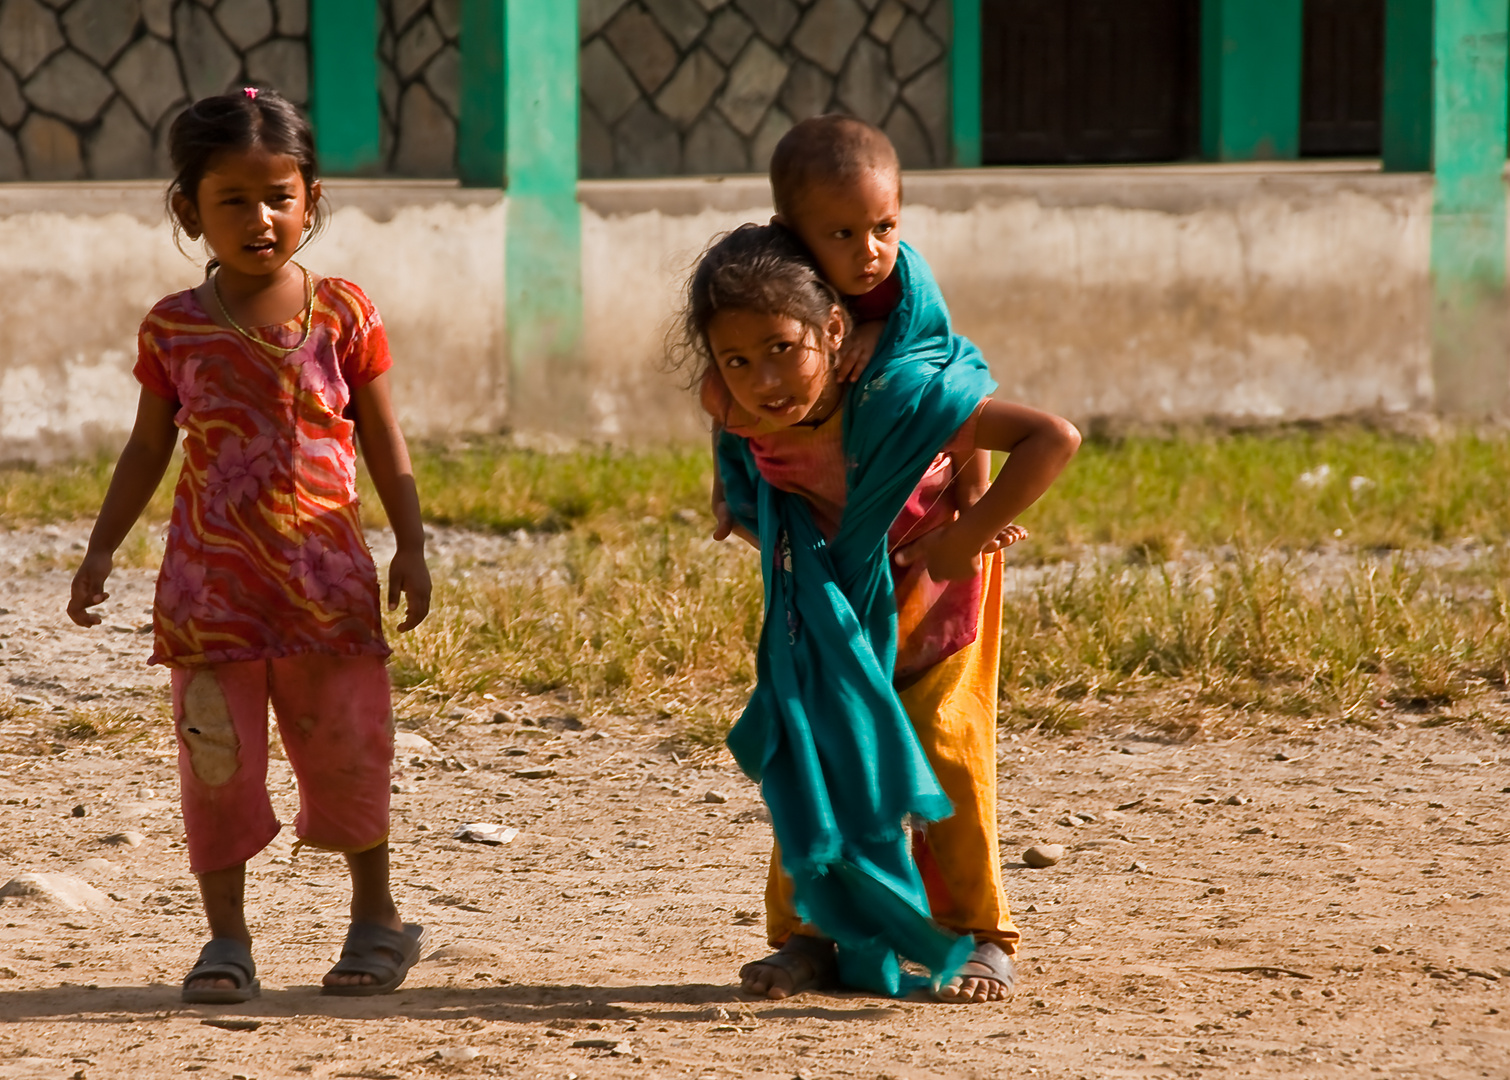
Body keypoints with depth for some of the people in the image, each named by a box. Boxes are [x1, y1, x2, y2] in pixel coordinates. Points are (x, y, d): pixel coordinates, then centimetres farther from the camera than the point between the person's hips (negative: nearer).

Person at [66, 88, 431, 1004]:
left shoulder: (342, 313, -1)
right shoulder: (175, 328, 1)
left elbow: (384, 442, 5)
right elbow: (149, 450, 10)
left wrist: (412, 548, 0)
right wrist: (102, 552, 6)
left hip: (324, 575, -1)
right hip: (212, 580, 1)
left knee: (346, 748, 5)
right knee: (217, 757, 0)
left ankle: (377, 918, 24)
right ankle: (227, 938, 10)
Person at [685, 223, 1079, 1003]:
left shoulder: (893, 395, -43)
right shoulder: (733, 410, -29)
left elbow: (1053, 438, -43)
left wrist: (970, 535, -40)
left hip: (927, 578, -4)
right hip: (826, 586, 4)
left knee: (942, 743, -3)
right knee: (809, 743, 1)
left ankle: (979, 937, 8)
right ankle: (810, 933, 11)